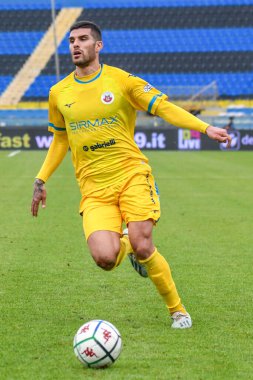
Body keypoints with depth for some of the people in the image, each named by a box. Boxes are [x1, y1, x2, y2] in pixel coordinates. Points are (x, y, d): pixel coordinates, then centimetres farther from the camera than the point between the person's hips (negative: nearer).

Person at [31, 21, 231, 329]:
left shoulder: (121, 80, -1)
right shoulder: (59, 93, 9)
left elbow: (164, 107, -3)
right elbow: (60, 139, 22)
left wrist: (205, 127, -14)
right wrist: (41, 180, 18)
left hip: (131, 175, -2)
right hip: (94, 189, 2)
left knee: (142, 247, -17)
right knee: (105, 258, -19)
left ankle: (177, 309, 7)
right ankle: (124, 244, 20)